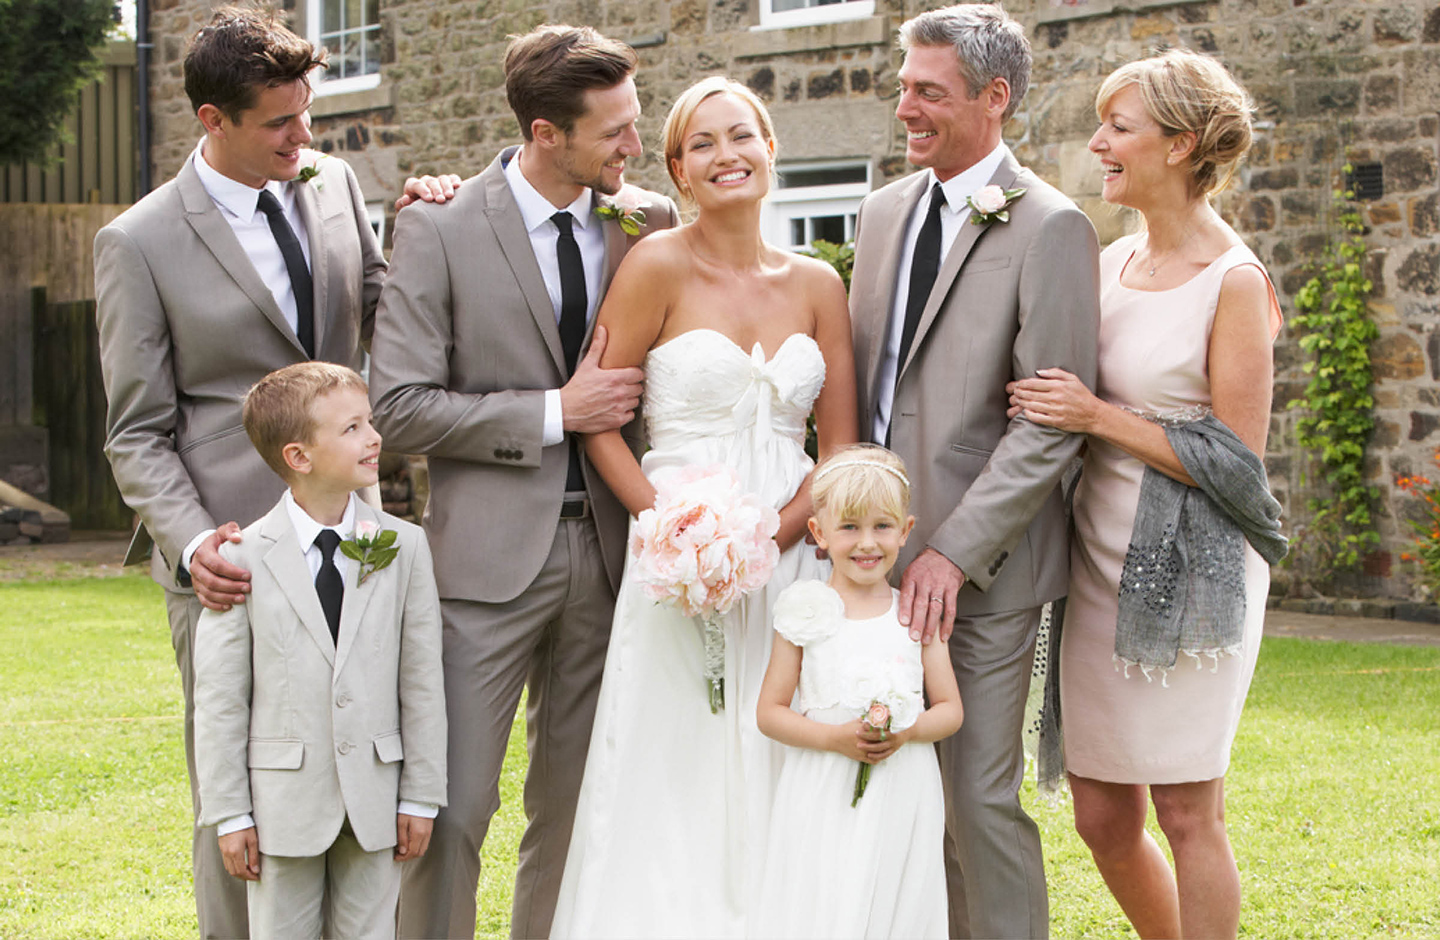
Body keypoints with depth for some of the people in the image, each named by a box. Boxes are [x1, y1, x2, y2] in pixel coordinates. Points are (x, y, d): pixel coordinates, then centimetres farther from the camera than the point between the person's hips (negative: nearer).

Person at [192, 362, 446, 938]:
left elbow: (422, 681, 3)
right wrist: (228, 814, -5)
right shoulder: (244, 559, -6)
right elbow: (219, 698, -4)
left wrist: (420, 798, 2)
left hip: (374, 800, 2)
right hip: (284, 801, -2)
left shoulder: (403, 546, 1)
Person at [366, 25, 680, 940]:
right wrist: (556, 413, -13)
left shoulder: (649, 223, 5)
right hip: (490, 554, -4)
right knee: (454, 807, -4)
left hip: (605, 547, 4)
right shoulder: (439, 228, -6)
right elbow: (400, 406, -10)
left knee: (577, 805, 11)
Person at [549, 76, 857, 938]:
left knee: (774, 790, 6)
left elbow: (842, 447, 7)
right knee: (671, 791, -3)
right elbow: (595, 419, -3)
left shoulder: (817, 285, 7)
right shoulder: (659, 266, -3)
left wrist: (771, 536, -9)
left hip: (790, 564, 3)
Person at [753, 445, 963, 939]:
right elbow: (769, 712, 0)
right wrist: (836, 737, -15)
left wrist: (907, 731, -14)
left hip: (902, 801, 1)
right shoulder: (807, 613, -1)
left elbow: (951, 709, 7)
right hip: (823, 800, -1)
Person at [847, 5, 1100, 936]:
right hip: (879, 548, 6)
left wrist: (955, 550, -19)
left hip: (977, 570, -6)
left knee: (980, 801, -2)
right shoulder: (884, 211, 14)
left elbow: (1051, 422, -14)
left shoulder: (1049, 228, -9)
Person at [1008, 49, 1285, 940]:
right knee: (1104, 817, 11)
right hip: (1100, 561, 7)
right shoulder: (1113, 262, 9)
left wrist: (1099, 417, -17)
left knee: (1187, 813, 1)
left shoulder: (1234, 282, -12)